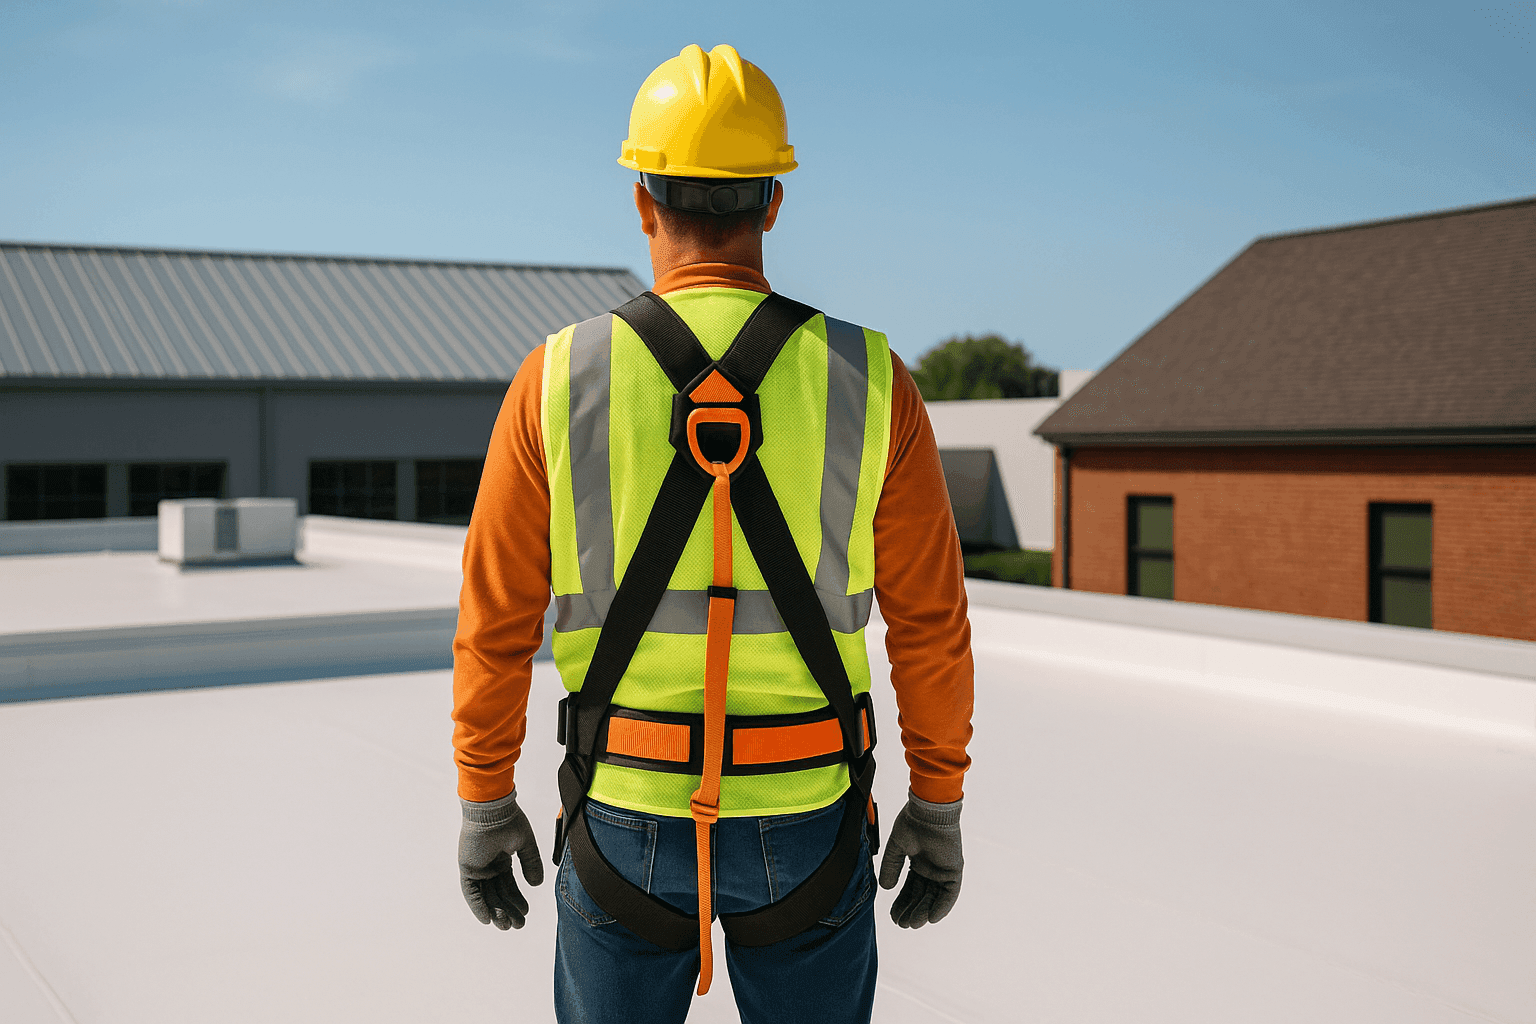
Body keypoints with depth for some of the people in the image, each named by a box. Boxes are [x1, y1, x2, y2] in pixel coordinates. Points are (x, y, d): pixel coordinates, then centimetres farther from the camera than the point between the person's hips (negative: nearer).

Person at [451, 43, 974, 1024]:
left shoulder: (559, 381, -10)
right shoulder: (868, 382, -10)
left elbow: (495, 621, -5)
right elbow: (932, 622, -6)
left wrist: (484, 803, 8)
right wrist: (939, 805, 7)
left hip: (627, 814, 0)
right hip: (805, 819, 0)